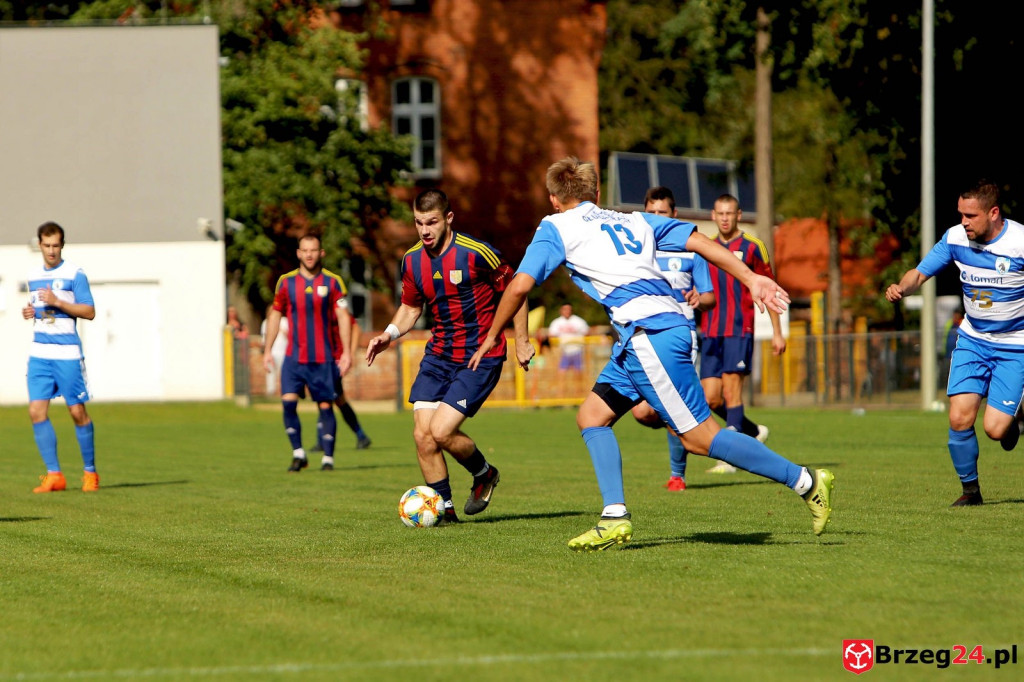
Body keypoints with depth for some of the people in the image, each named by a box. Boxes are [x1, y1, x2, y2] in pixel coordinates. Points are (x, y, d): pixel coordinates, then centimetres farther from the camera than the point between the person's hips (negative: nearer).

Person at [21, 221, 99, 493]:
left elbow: (89, 312, -8)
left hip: (67, 353, -5)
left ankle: (90, 471, 14)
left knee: (77, 412, -1)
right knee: (37, 412, -6)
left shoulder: (74, 274, -4)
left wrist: (57, 302, -18)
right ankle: (54, 475, 0)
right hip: (39, 353, 5)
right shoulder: (34, 276, 14)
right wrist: (29, 311, 4)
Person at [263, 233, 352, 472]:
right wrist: (268, 350, 10)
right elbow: (275, 315, 14)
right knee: (288, 402, -11)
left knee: (325, 405, 0)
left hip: (323, 358, -1)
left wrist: (346, 351, -7)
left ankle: (328, 457, 9)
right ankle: (298, 454, 0)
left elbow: (343, 317, 0)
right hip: (294, 357, 1)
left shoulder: (332, 282, 1)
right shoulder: (286, 282, 6)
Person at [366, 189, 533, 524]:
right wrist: (389, 335, -2)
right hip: (438, 355, 6)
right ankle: (444, 507, 12)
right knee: (422, 435, -5)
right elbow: (410, 307, 17)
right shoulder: (412, 260, 2)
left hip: (480, 357, -6)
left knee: (441, 432, -16)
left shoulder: (476, 254, -16)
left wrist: (522, 340, -3)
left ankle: (484, 474, 14)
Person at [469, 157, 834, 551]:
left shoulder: (556, 227, 9)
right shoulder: (634, 221, 25)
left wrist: (492, 336, 13)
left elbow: (520, 285, -1)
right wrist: (752, 279, 11)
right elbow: (699, 241, 15)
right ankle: (615, 518, 4)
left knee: (699, 436, -6)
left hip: (647, 333, -8)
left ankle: (806, 483, -6)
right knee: (591, 417, 13)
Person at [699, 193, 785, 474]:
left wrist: (777, 332, 3)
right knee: (711, 398, 1)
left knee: (731, 390, -12)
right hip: (710, 332, 5)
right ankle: (754, 432, 23)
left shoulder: (752, 247, 1)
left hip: (739, 330, -5)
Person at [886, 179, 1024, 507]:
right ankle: (970, 489, 10)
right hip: (972, 341, 3)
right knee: (959, 419, -12)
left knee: (995, 428, -13)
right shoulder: (955, 237, -8)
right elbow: (920, 272, 1)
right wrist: (901, 288, -21)